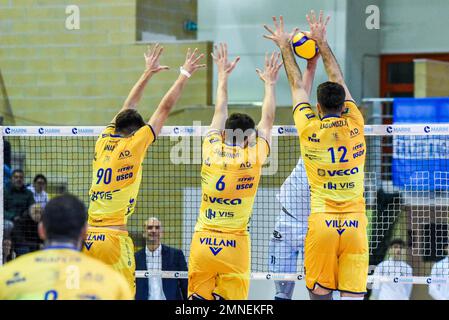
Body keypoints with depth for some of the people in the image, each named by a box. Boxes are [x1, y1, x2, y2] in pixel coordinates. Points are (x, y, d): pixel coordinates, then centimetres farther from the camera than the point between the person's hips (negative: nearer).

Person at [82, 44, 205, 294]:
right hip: (113, 238, -6)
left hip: (87, 235, 6)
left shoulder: (104, 141, 12)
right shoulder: (133, 145, -2)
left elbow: (128, 108, 26)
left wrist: (148, 72, 36)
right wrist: (185, 74, 13)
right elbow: (165, 108, 4)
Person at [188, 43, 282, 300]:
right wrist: (270, 83, 26)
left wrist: (223, 76, 31)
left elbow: (220, 112, 18)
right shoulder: (253, 158, -3)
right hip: (234, 244, -2)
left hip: (202, 242, 2)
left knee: (197, 299, 4)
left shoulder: (211, 152, 2)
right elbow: (268, 119, 12)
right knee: (232, 299, -2)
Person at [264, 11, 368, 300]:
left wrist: (285, 46, 28)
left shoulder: (309, 129, -1)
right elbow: (339, 80, 17)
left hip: (322, 222, -1)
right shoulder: (355, 125, 3)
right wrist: (321, 41, 28)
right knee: (353, 294, -3)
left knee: (320, 293, 2)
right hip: (355, 222, 1)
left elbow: (298, 86, 14)